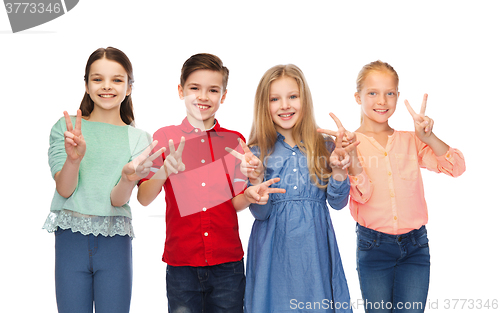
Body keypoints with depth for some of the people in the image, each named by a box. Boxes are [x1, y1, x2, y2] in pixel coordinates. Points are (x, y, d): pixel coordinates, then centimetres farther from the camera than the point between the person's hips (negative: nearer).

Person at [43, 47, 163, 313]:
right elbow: (64, 189, -6)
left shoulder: (137, 139, 4)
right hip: (71, 236, 0)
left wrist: (129, 178, -28)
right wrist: (74, 158, -25)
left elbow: (117, 200, -6)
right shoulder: (65, 128, 4)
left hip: (115, 241, 1)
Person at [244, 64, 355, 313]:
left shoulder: (324, 146, 2)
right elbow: (260, 213, -6)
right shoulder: (257, 152, -1)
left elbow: (338, 203, 1)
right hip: (273, 251, -1)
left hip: (315, 248, 1)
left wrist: (339, 171, -16)